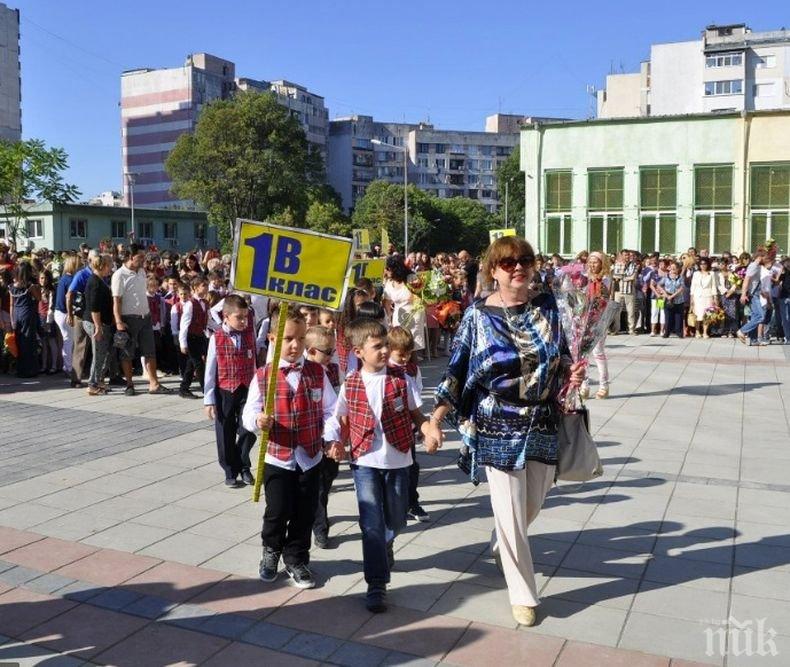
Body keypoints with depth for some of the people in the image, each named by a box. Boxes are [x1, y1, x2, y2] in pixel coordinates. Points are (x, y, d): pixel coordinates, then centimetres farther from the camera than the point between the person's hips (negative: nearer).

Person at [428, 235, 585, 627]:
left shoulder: (546, 306, 2)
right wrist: (435, 418, -15)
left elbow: (560, 355, 15)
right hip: (499, 430, -3)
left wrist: (572, 372, -8)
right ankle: (523, 595, 23)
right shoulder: (478, 315, -8)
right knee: (511, 515, 2)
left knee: (531, 507, 16)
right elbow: (457, 372, -6)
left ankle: (502, 544, 51)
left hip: (544, 425, 4)